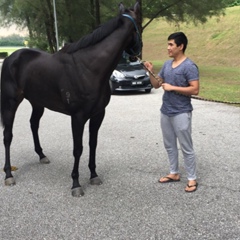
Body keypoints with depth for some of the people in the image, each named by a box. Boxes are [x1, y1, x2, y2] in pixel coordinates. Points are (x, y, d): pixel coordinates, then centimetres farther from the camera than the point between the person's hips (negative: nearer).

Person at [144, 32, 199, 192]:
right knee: (170, 145, 16)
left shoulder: (189, 66, -14)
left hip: (181, 113, -8)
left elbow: (195, 90, -20)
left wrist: (173, 88, -20)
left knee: (186, 147, 0)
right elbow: (156, 85, 13)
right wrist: (151, 71, -4)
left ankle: (192, 179, 11)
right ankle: (174, 173, 30)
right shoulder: (167, 64, 9)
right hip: (165, 112, 8)